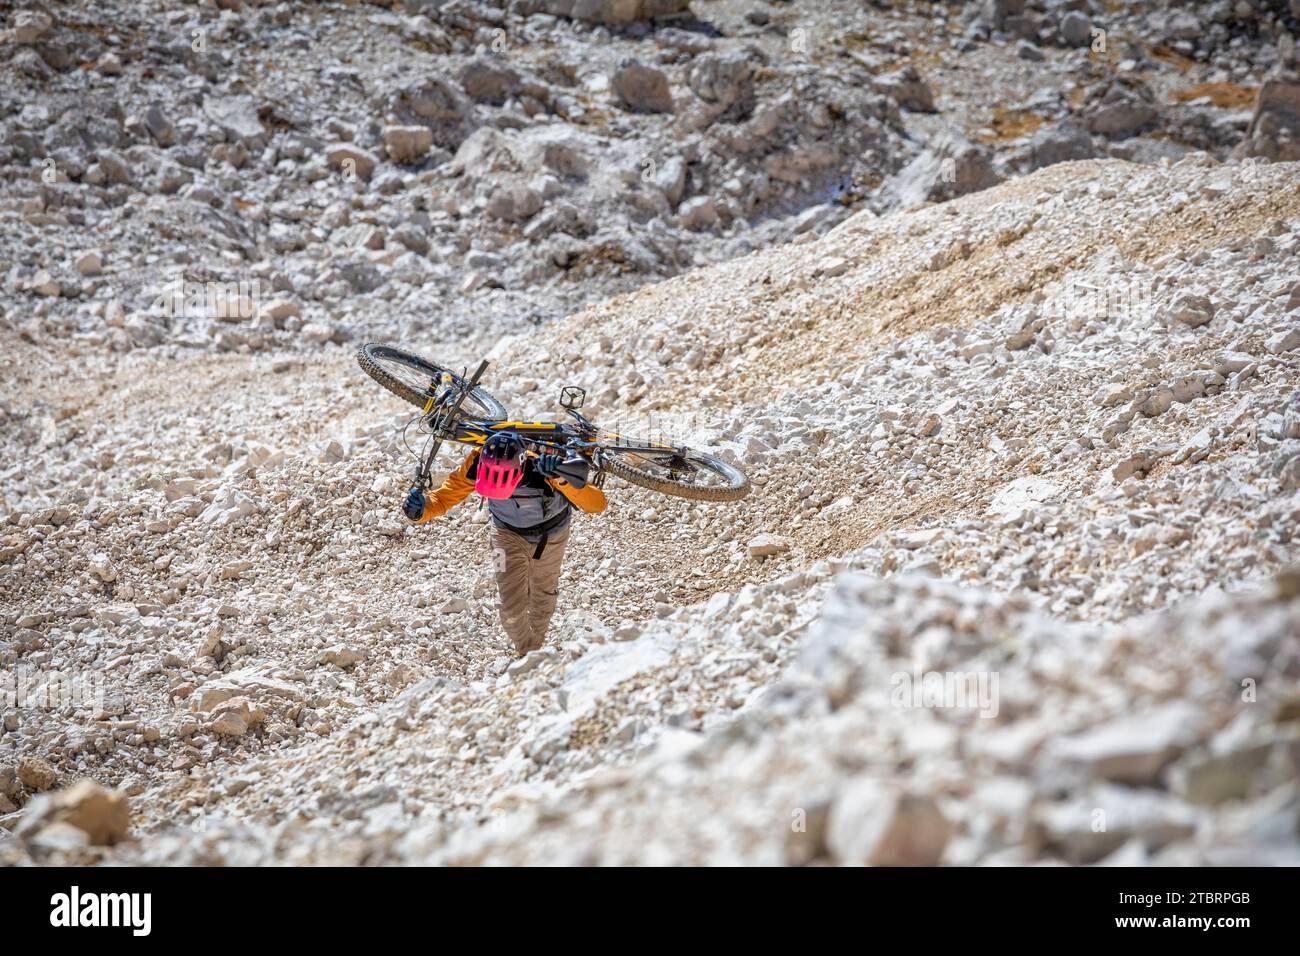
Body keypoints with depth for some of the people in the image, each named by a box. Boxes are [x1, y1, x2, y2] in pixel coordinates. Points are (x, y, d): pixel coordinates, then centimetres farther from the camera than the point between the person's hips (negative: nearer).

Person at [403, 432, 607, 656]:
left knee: (543, 598, 21)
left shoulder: (542, 471, -45)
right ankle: (525, 653, 28)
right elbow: (444, 499, -27)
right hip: (509, 533, 1)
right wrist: (421, 510, -50)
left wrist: (563, 480, -65)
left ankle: (535, 649, 53)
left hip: (550, 533, -1)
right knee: (512, 608, -6)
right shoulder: (475, 465, -38)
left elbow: (597, 504, -48)